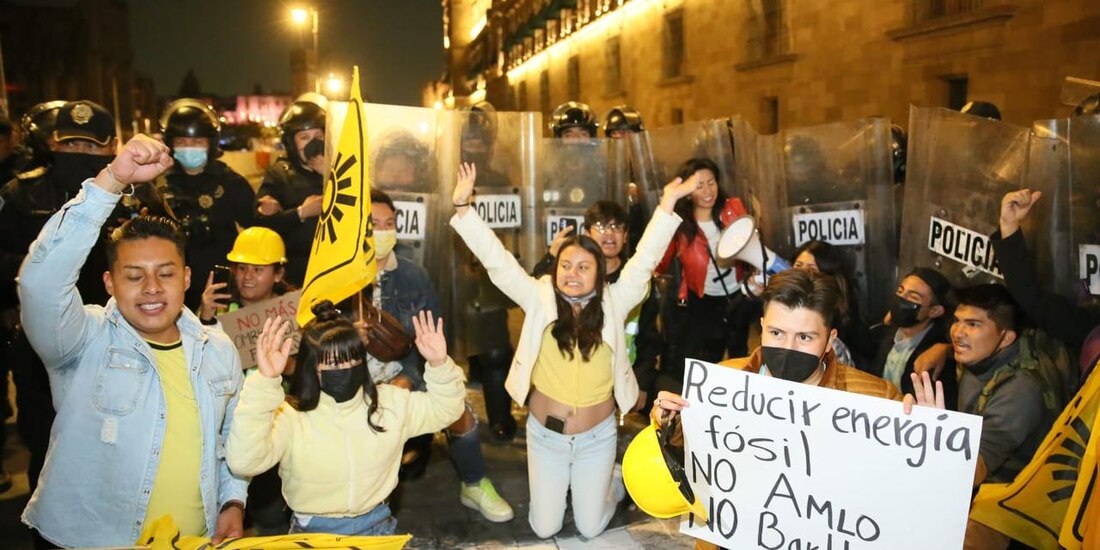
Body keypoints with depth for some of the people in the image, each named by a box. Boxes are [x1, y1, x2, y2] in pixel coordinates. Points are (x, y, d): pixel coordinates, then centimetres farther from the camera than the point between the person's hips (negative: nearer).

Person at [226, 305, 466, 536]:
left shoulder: (389, 402, 1)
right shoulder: (291, 416, -12)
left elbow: (445, 409, 7)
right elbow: (243, 461, -27)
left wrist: (440, 365, -12)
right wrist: (265, 381, -35)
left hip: (376, 526, 0)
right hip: (313, 532, 0)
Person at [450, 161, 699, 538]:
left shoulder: (612, 303, -8)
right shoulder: (540, 299, -9)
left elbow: (644, 261, -15)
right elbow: (497, 260, -14)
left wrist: (668, 203, -24)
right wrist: (462, 206, -21)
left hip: (596, 436, 0)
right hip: (545, 434, 1)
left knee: (590, 528, 13)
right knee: (544, 528, 12)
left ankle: (613, 483, 43)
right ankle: (561, 482, 43)